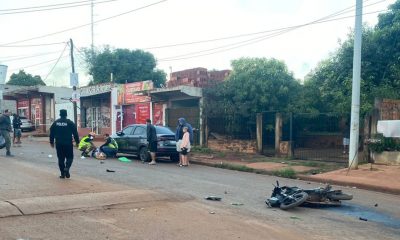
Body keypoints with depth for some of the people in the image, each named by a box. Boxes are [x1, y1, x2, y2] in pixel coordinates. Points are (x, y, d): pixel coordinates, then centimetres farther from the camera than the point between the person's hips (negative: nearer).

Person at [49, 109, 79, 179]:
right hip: (68, 144, -2)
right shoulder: (70, 123, -4)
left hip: (59, 144, 3)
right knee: (69, 157, 9)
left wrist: (51, 142, 19)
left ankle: (62, 174, 10)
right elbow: (75, 133, -3)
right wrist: (77, 141, 5)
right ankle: (67, 168, -16)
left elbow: (51, 133, 10)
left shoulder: (55, 123, 5)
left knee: (61, 159, 10)